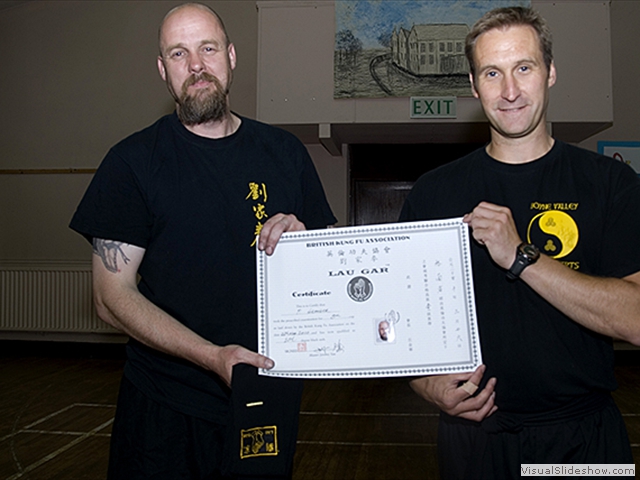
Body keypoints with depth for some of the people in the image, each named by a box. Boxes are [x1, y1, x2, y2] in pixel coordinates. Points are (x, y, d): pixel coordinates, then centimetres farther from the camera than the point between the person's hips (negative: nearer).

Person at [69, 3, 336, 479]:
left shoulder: (285, 152, 4)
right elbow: (113, 295, -8)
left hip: (270, 397, 3)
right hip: (164, 404, -2)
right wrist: (213, 356, -21)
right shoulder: (132, 161, -4)